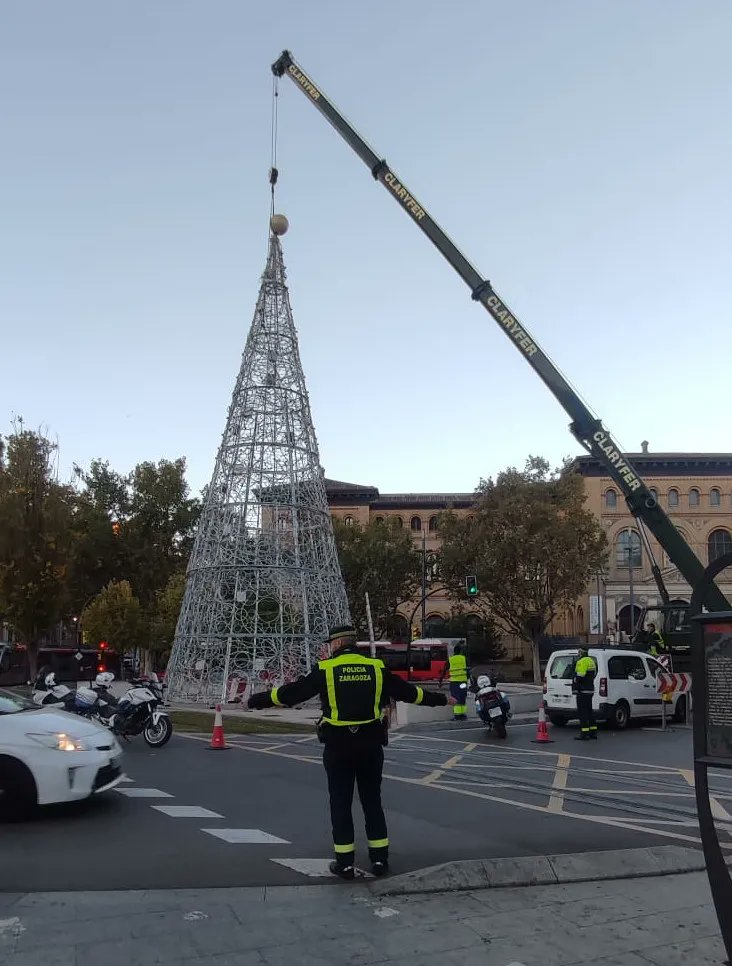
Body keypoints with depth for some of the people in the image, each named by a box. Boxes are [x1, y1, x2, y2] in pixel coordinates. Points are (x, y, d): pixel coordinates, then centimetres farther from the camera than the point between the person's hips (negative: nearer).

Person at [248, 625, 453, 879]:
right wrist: (441, 699, 25)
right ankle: (380, 859, 18)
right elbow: (408, 692, 11)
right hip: (371, 744, 3)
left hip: (338, 746, -3)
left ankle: (345, 863, 12)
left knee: (340, 804, 8)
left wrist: (255, 701, 8)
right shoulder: (376, 667, 2)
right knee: (372, 801, 14)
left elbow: (290, 693, -3)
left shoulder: (325, 669, -6)